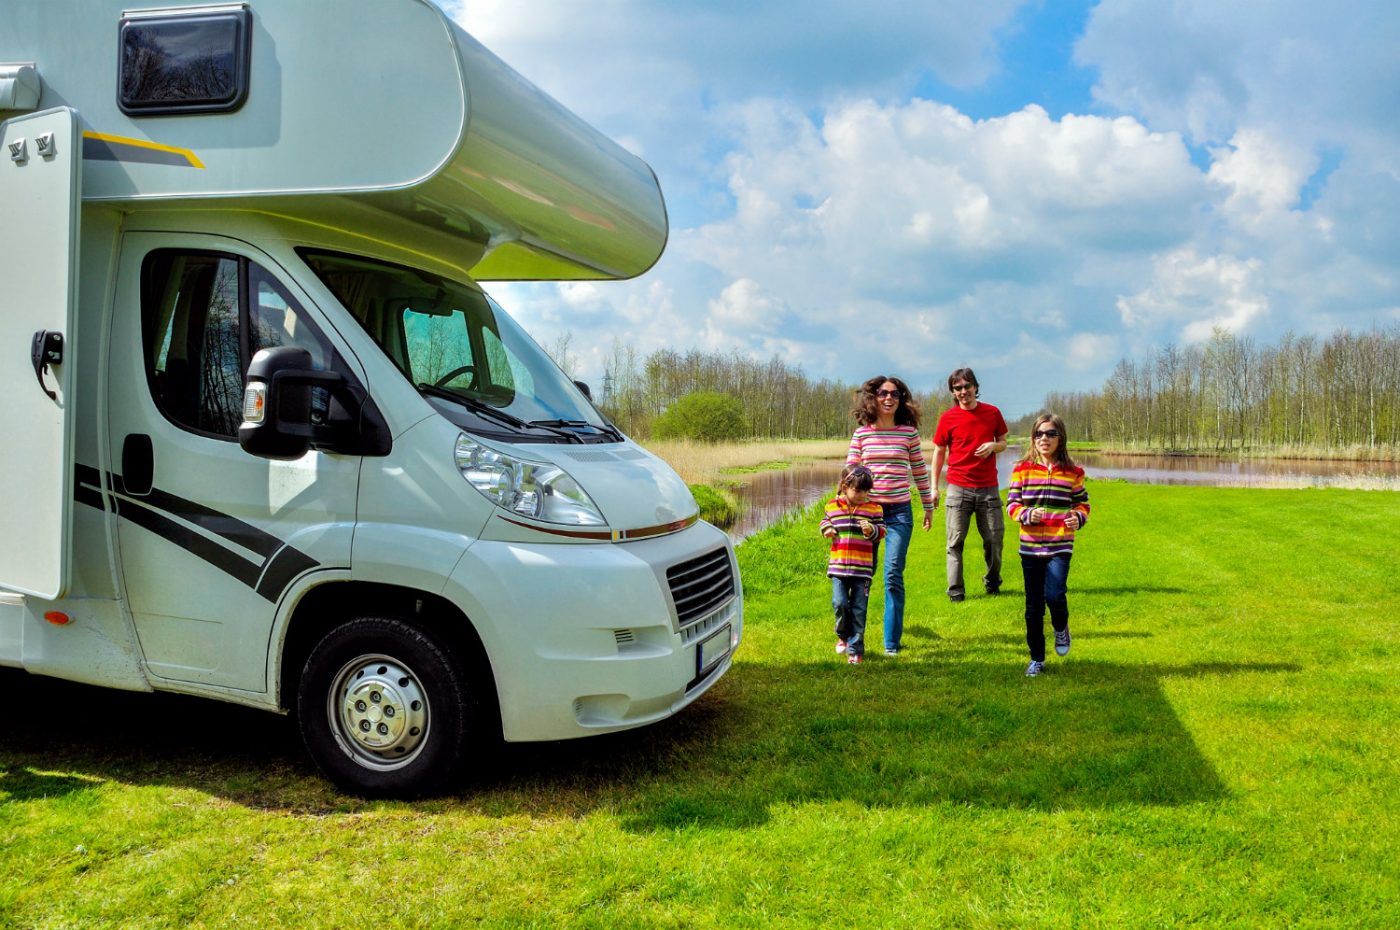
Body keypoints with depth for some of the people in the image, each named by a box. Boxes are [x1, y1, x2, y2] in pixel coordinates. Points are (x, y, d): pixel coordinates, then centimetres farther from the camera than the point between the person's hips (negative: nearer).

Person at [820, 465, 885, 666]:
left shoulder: (873, 508, 1)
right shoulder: (832, 506, 4)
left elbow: (881, 530, 2)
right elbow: (825, 521, 19)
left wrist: (872, 530, -18)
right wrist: (827, 530, -2)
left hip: (862, 568, -1)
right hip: (838, 566, 1)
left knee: (858, 610, 3)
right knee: (840, 603, -7)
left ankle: (855, 649, 13)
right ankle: (843, 636, 23)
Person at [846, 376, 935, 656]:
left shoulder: (909, 432, 2)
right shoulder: (861, 433, 3)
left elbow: (920, 471, 10)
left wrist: (929, 506, 14)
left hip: (899, 510, -1)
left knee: (893, 575, -7)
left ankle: (892, 642, 3)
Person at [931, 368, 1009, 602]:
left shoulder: (992, 413, 4)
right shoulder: (948, 417, -1)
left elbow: (1003, 443, 15)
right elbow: (939, 452, 5)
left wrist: (993, 446, -9)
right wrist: (934, 486, 1)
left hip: (988, 488, 2)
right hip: (958, 488, -2)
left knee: (994, 539, 6)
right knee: (955, 542, -2)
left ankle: (992, 583, 28)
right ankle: (955, 591, 4)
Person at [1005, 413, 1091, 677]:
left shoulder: (1073, 472, 1)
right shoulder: (1022, 469, -1)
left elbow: (1082, 503, 9)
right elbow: (1012, 504, -3)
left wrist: (1078, 517, -12)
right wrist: (1027, 514, -22)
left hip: (1060, 546, -1)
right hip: (1030, 546, 1)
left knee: (1054, 595, -19)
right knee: (1034, 605, 8)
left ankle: (1061, 628, 17)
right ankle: (1037, 659, 23)